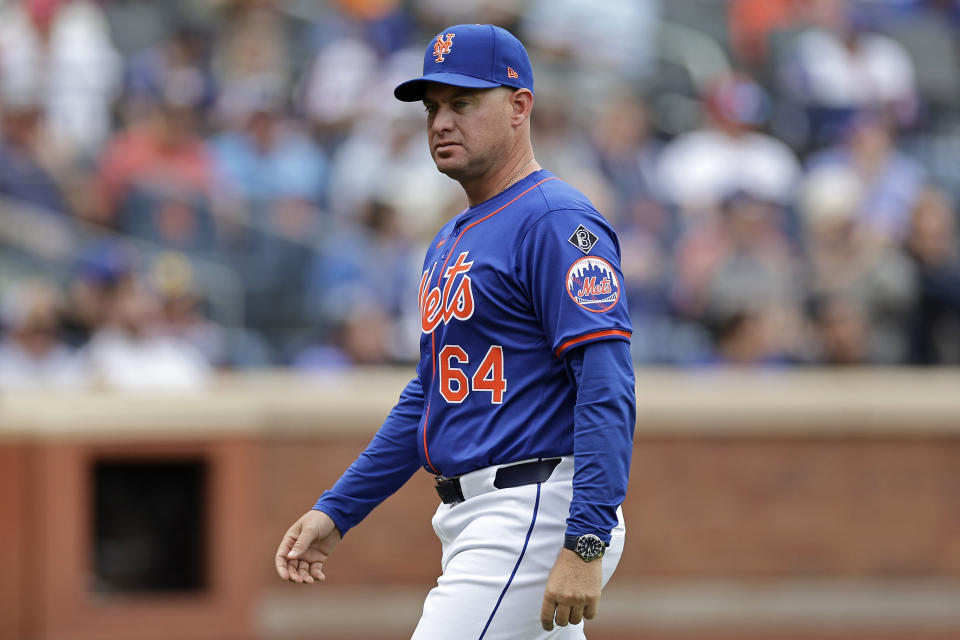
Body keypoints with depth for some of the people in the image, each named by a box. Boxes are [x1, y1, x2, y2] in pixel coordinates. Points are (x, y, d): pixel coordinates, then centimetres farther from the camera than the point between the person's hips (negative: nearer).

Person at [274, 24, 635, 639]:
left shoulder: (558, 222, -11)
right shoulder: (452, 242, 21)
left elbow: (608, 388, -20)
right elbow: (428, 397, 28)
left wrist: (585, 545, -28)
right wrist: (337, 509, 21)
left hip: (541, 512, -10)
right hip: (471, 519, 10)